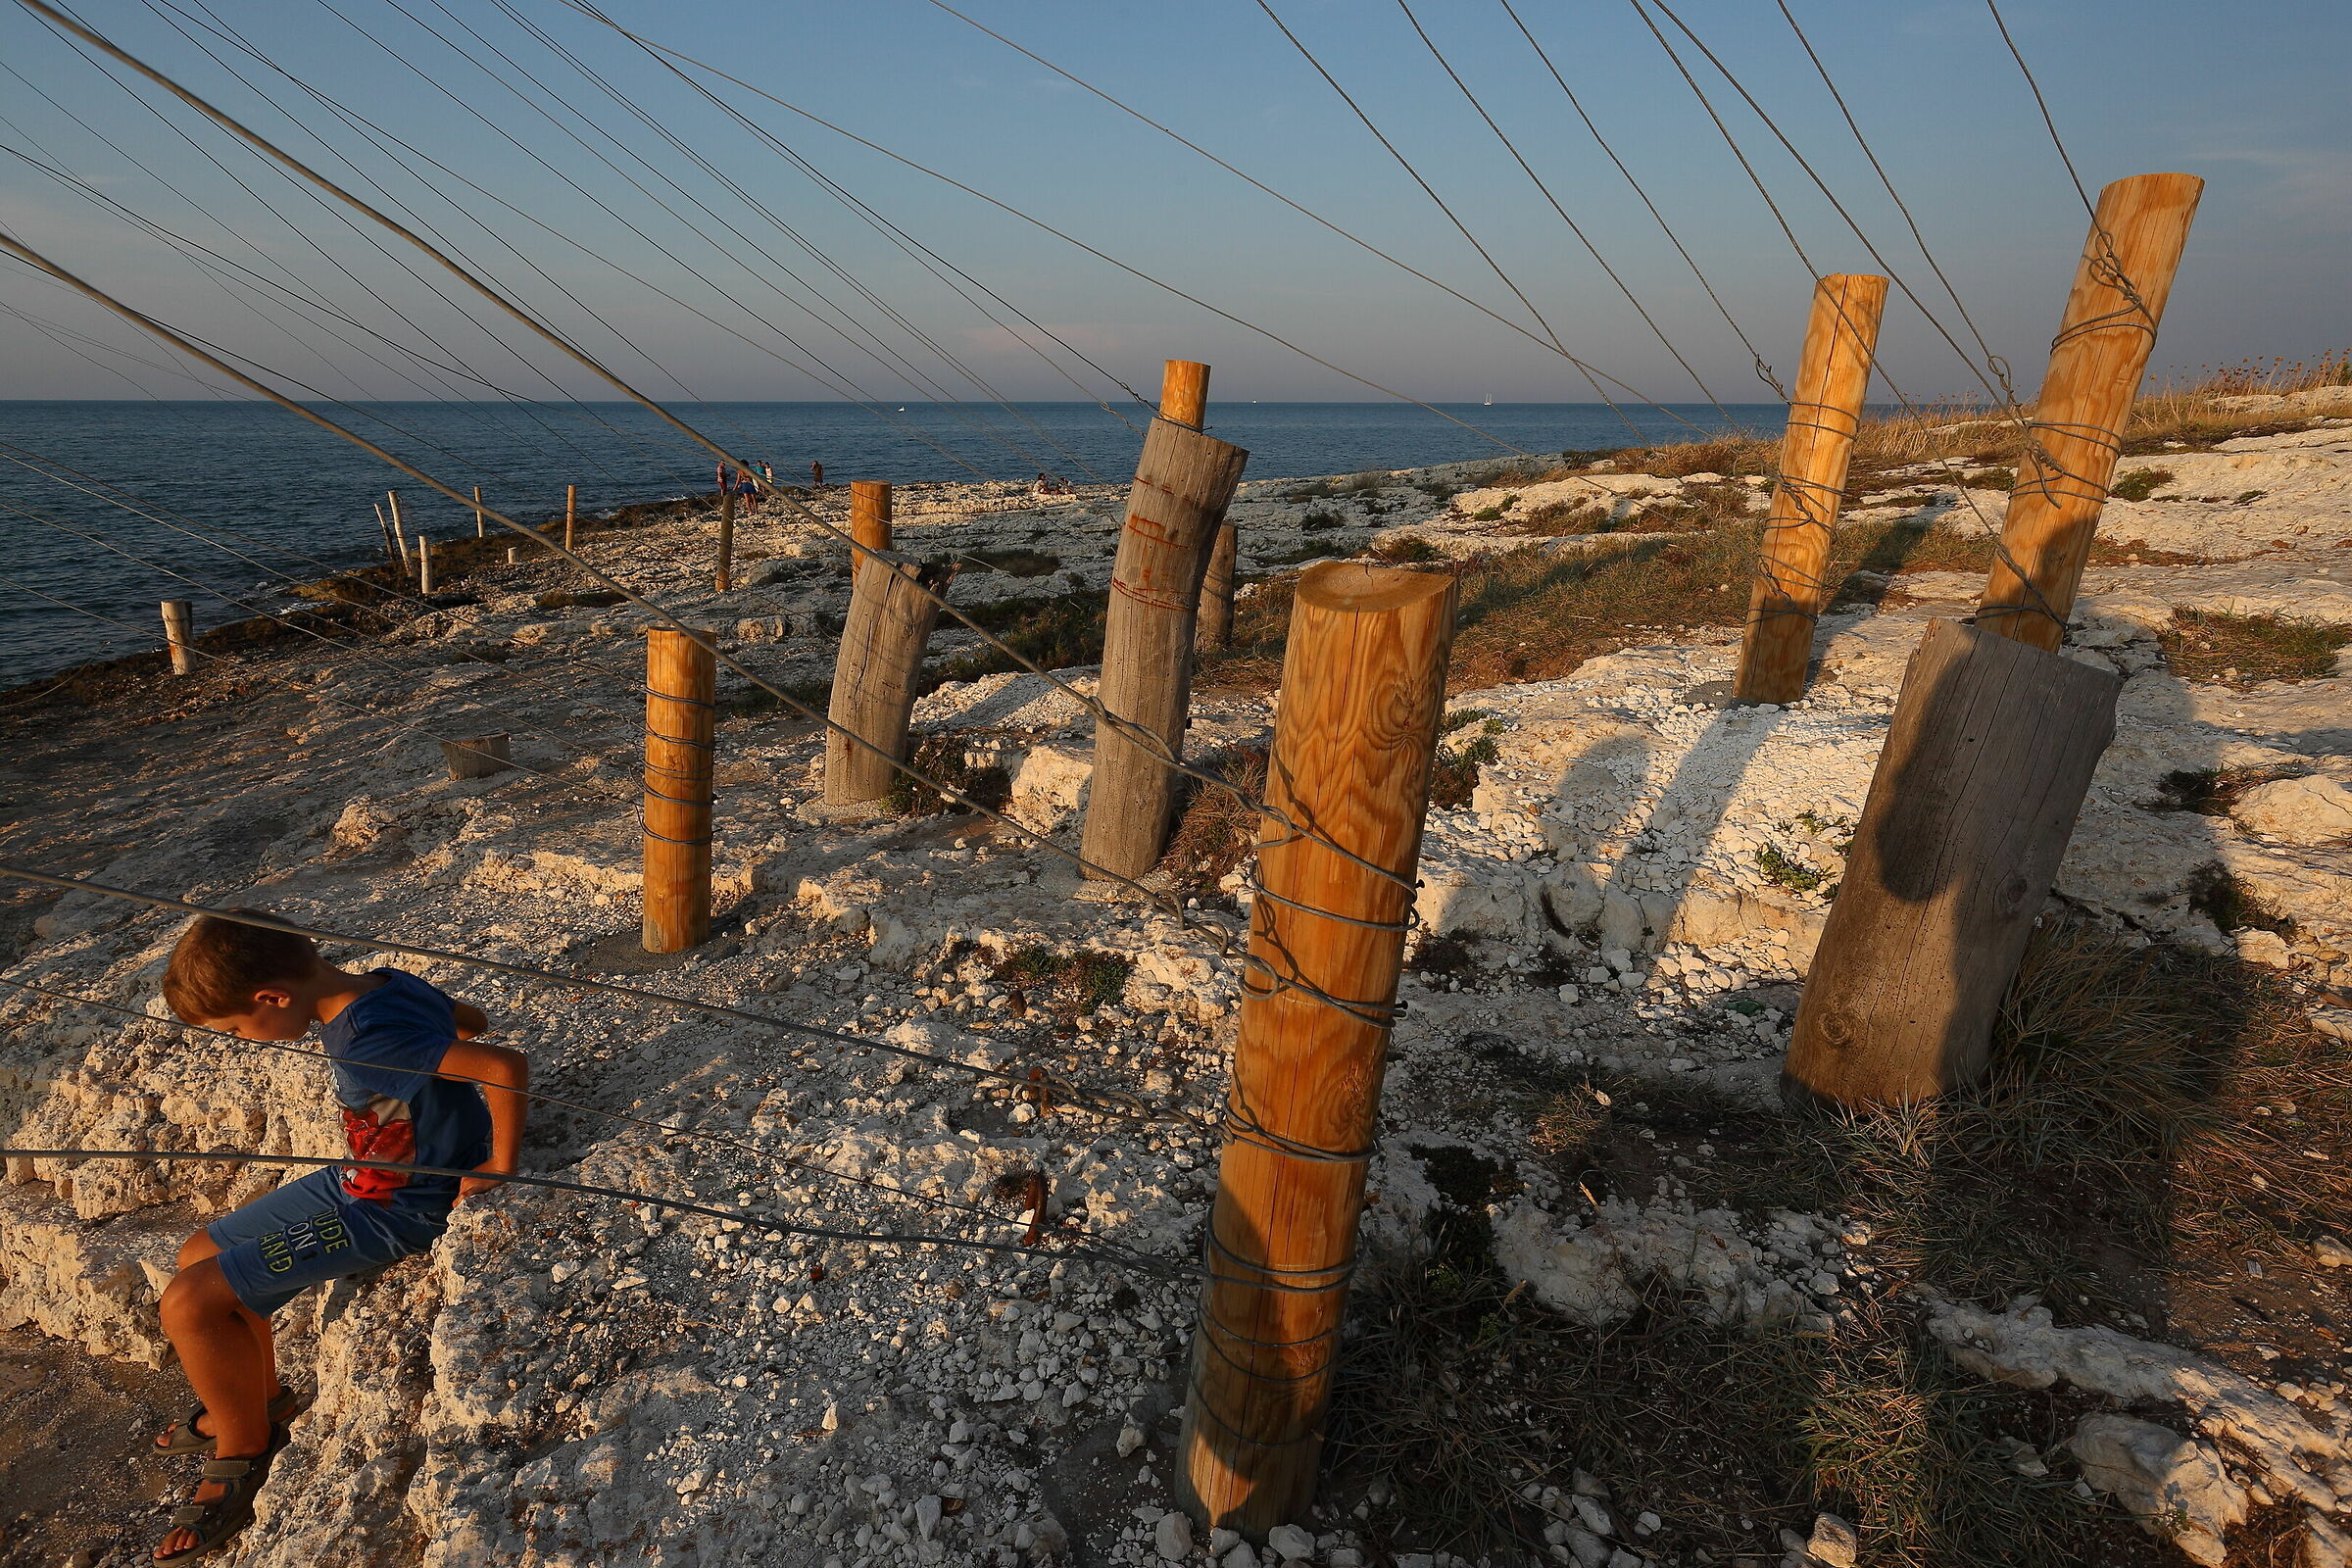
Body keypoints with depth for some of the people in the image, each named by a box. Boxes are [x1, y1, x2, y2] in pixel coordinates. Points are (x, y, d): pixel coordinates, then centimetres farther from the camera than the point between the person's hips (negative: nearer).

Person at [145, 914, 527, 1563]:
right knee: (199, 1257, 19)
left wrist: (499, 1166, -30)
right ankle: (259, 1399, 40)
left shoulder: (367, 1043, -34)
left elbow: (506, 1066, -44)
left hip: (396, 1212, -10)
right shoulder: (384, 983, -7)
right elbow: (473, 1020, 12)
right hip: (359, 1178, 10)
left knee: (188, 1303, -11)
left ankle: (244, 1449, 13)